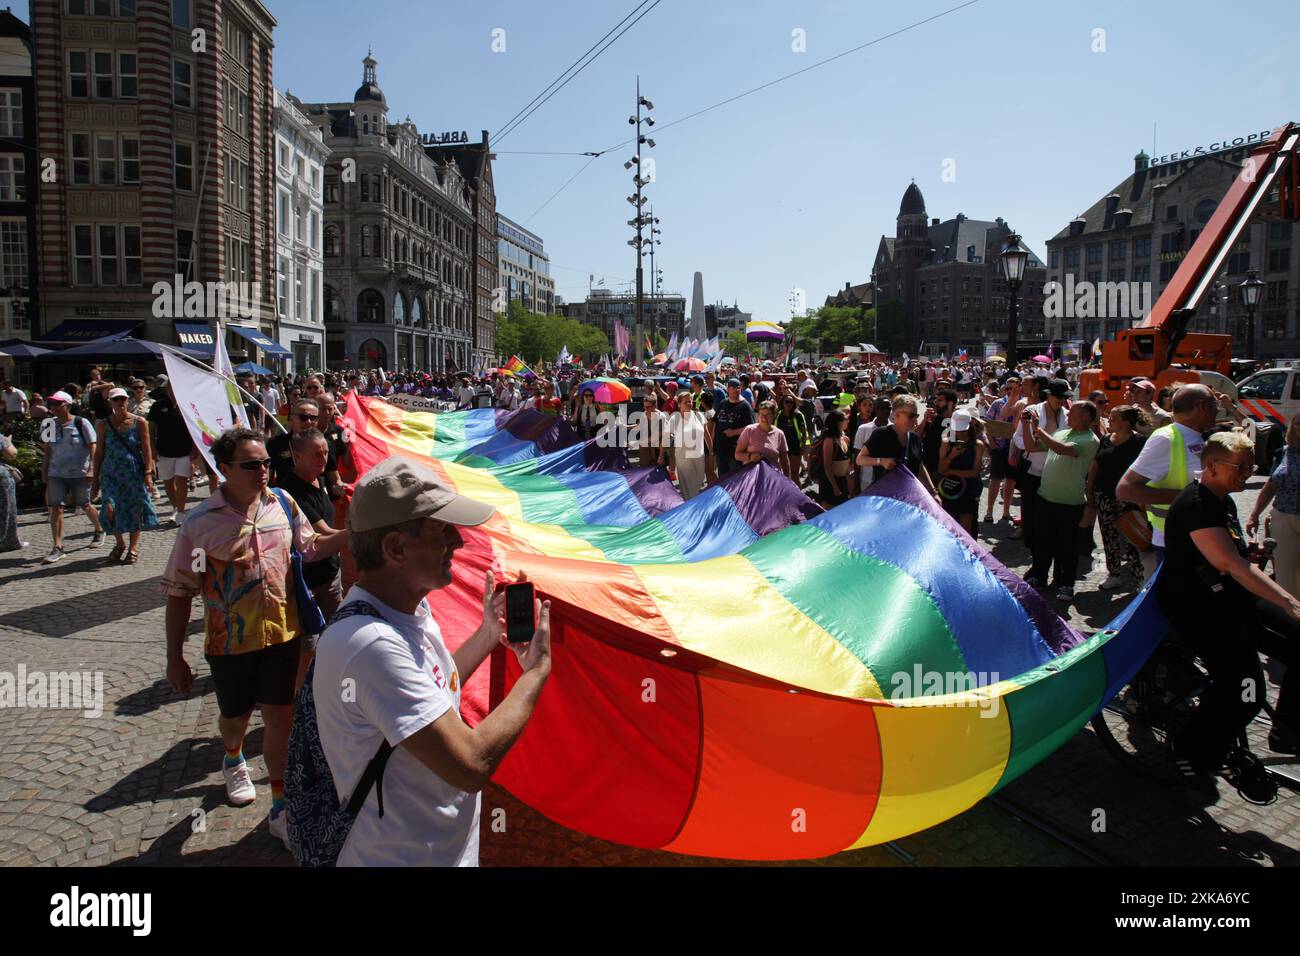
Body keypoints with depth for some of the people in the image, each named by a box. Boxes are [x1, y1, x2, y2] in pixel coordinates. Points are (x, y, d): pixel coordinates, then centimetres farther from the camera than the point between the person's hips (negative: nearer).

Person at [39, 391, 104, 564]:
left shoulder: (81, 423, -6)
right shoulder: (49, 425, 6)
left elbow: (92, 447, -7)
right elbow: (47, 450, 14)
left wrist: (91, 468, -17)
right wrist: (46, 473, 12)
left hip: (80, 473, -3)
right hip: (56, 474, 4)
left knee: (85, 505, 8)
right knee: (55, 507, -6)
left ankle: (99, 530, 36)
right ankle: (57, 547, -5)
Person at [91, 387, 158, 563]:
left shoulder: (139, 423, 0)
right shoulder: (103, 425, 4)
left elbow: (147, 450, -1)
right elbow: (99, 453, 8)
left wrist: (148, 474, -9)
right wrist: (95, 478, 7)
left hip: (135, 472, -1)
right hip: (111, 473, 1)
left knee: (135, 509, 3)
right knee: (110, 508, -11)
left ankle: (134, 547, 21)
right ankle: (119, 544, 13)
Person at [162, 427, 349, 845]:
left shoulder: (282, 504, -6)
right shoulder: (201, 522, -16)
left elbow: (311, 548, 9)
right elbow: (179, 592, -9)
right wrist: (175, 657, -7)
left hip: (282, 633, 2)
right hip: (230, 640, -1)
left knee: (281, 716, 6)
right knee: (236, 716, 20)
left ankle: (281, 807, 20)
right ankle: (234, 761, 55)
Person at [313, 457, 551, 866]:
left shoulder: (411, 609, -1)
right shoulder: (372, 644, -31)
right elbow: (472, 764, -31)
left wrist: (489, 632, 5)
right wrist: (537, 668, -20)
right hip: (404, 857, -9)